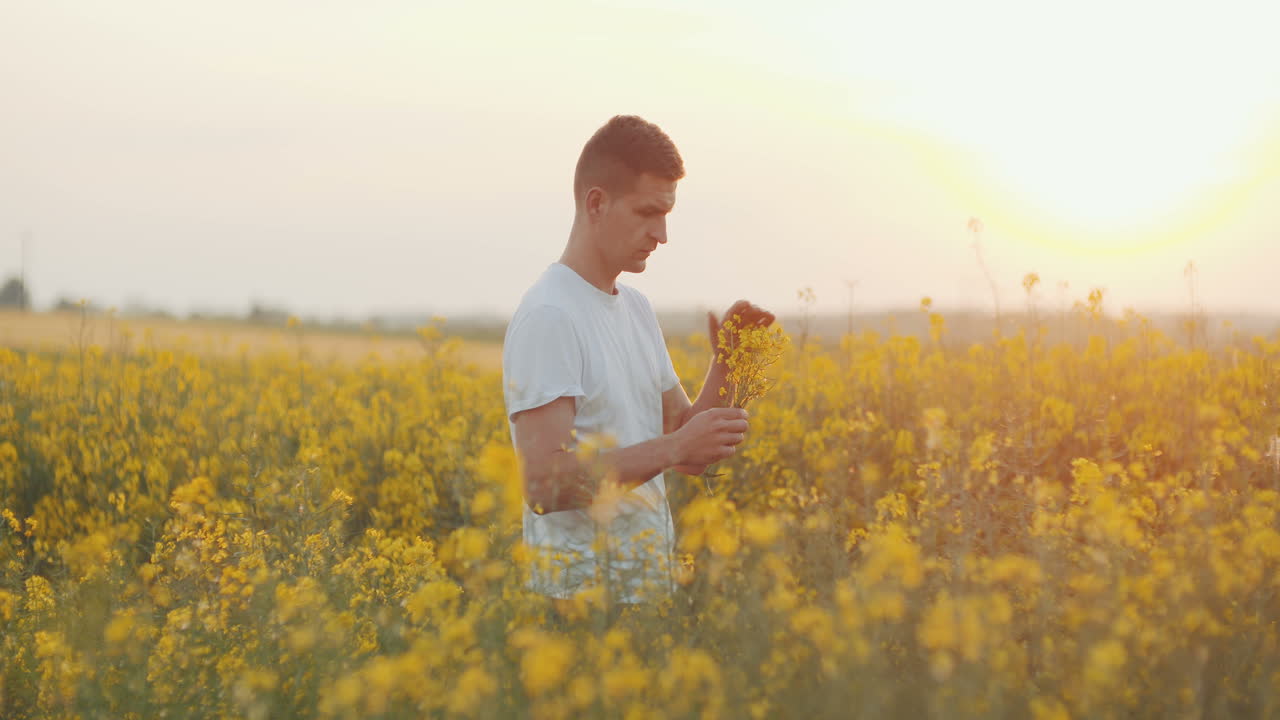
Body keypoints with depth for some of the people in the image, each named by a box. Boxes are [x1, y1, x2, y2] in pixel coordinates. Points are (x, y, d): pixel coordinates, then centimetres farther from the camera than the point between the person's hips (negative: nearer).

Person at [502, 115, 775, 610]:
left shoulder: (638, 310, 12)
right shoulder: (547, 318, -14)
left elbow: (689, 454, 13)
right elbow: (544, 483, -22)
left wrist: (726, 363, 0)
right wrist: (673, 447, -22)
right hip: (580, 593, -7)